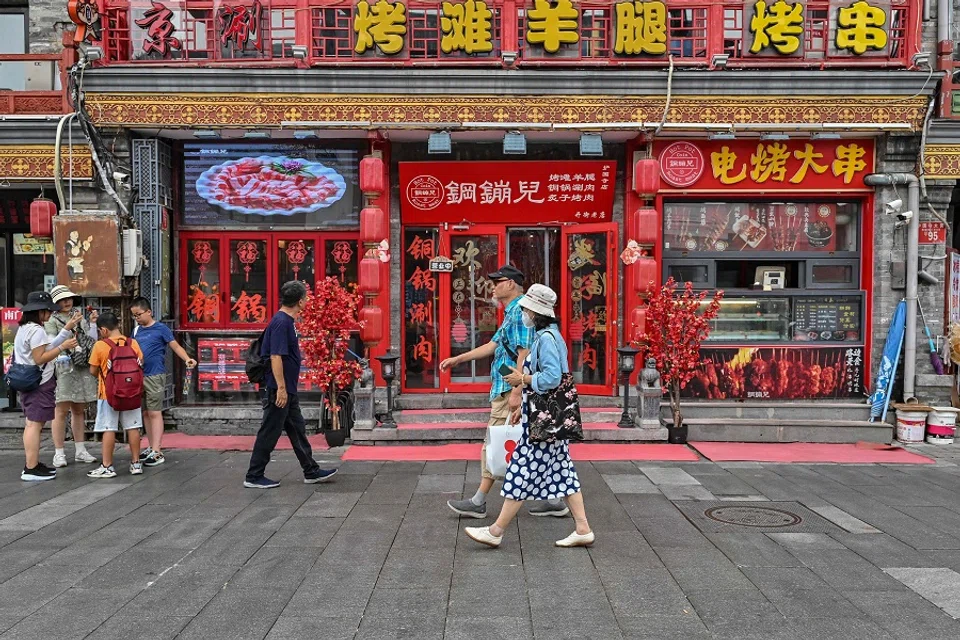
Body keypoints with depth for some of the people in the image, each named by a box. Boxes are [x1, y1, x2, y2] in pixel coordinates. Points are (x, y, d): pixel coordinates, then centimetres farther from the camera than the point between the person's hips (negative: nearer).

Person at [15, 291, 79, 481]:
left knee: (33, 424, 16)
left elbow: (47, 347, 13)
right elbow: (40, 358, -21)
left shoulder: (25, 328, 16)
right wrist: (63, 347, -17)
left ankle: (33, 464, 24)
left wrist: (67, 329, 16)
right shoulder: (36, 330, -16)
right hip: (39, 385, -11)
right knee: (35, 424, -8)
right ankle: (31, 469, -7)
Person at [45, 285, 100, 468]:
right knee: (61, 411, -6)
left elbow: (92, 341, 10)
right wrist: (70, 326, -17)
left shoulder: (79, 317, 16)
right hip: (63, 368, -5)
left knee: (79, 411, 10)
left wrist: (92, 323, 1)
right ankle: (59, 453, -1)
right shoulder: (52, 320, 0)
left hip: (83, 369, 5)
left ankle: (80, 450, 16)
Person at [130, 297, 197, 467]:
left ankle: (157, 452, -5)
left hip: (155, 376, -6)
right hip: (138, 376, 6)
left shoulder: (161, 328, -6)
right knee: (145, 413, 11)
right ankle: (152, 447, 21)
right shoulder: (137, 330, 11)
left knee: (154, 413, -6)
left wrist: (187, 359, -28)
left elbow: (176, 346, -12)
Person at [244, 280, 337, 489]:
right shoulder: (281, 322, -19)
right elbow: (275, 356, -24)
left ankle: (312, 472, 22)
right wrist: (281, 388, -24)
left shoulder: (287, 321, 12)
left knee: (297, 431, 14)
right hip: (278, 390, -10)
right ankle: (254, 477, 10)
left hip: (288, 389, 10)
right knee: (269, 433, -1)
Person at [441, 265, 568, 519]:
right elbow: (493, 345, 24)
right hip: (510, 389, 10)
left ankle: (478, 503, 10)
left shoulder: (520, 311, -14)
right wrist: (457, 359, 26)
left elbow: (524, 354, -21)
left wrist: (516, 392, -24)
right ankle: (554, 500, 17)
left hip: (510, 390, -10)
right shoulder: (512, 313, 18)